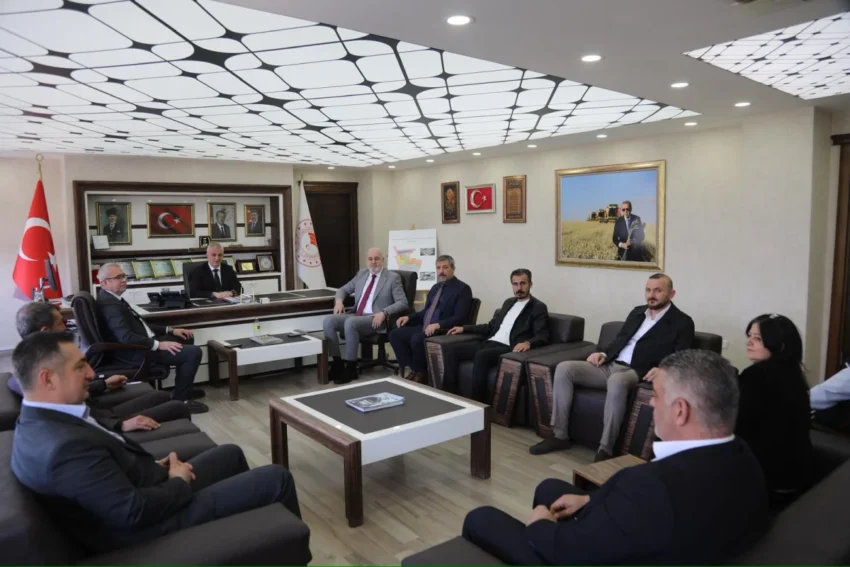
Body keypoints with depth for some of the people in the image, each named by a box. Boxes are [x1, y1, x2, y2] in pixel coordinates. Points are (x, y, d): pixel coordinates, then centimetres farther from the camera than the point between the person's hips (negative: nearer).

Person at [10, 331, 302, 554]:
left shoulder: (37, 421, -1)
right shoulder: (65, 446, -33)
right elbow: (135, 511, -31)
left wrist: (152, 466, 0)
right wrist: (181, 483, -13)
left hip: (138, 487, 10)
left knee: (231, 454, 25)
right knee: (276, 478, -4)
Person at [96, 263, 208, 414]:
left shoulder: (113, 298, 12)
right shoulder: (109, 304, -21)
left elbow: (138, 324, 17)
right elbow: (126, 337, -30)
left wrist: (170, 330, 10)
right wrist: (159, 344, -29)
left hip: (142, 342, 11)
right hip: (135, 351, -11)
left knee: (184, 338, 21)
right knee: (193, 352, -18)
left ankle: (183, 388, 24)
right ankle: (179, 398, -4)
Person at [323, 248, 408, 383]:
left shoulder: (393, 277, 1)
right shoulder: (362, 273, 17)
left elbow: (402, 302, -7)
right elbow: (344, 289, 25)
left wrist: (384, 313, -23)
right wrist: (339, 300, 1)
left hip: (375, 319, -6)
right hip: (357, 316, 6)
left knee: (350, 322, -34)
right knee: (329, 320, -19)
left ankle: (350, 368, -21)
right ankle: (337, 362, -11)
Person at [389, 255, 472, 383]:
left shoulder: (462, 289, -6)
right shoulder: (436, 287, 19)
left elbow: (460, 318, -16)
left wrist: (438, 325, -30)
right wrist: (409, 317, 5)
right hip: (424, 328, 8)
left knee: (417, 339, -33)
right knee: (395, 334, -8)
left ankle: (421, 373, -8)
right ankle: (413, 370, -3)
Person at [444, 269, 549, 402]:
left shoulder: (538, 307, 1)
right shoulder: (508, 302, 23)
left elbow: (543, 337, -10)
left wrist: (528, 343, -32)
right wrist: (464, 328, 22)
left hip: (509, 348, -7)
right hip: (490, 343, 7)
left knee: (481, 355, -37)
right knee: (451, 351, -12)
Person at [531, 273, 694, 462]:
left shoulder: (682, 322, 2)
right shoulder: (637, 312, 20)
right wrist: (604, 353, 4)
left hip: (638, 373, -6)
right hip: (609, 365, 6)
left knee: (616, 380, -42)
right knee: (564, 368, -15)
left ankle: (605, 449, -32)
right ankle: (560, 436, -10)